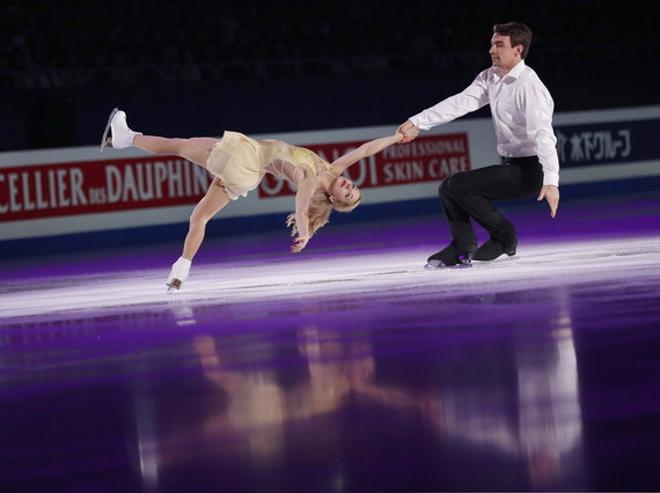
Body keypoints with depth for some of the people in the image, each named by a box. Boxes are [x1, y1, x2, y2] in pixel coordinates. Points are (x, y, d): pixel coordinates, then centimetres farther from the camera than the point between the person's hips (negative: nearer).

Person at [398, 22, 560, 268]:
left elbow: (543, 135, -29)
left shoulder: (529, 86, -20)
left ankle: (504, 236, -2)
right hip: (510, 165, 9)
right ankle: (463, 247, 4)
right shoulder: (490, 78, 6)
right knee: (448, 188, 7)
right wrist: (418, 123, -13)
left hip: (531, 169, -9)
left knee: (457, 185, -16)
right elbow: (461, 102, -2)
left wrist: (551, 181, -40)